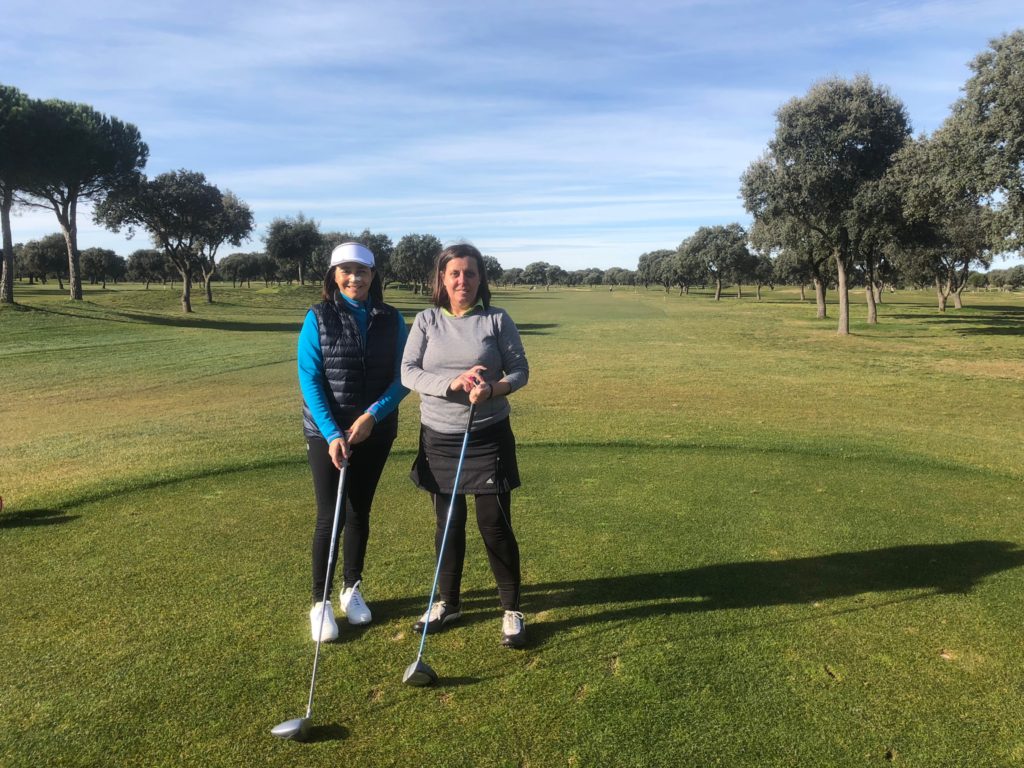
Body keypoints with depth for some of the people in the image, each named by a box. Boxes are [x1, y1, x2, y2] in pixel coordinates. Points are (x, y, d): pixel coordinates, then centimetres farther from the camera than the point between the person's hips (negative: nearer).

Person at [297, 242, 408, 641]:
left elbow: (401, 377, -3)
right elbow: (309, 379, -9)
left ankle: (352, 590, 30)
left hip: (376, 432, 2)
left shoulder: (391, 319, 0)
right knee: (329, 516, 0)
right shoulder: (318, 318, -5)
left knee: (359, 512, 13)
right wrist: (332, 433, -18)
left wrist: (372, 415, -17)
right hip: (327, 432, -2)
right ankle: (320, 602, 15)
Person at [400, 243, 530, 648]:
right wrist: (451, 383, -22)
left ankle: (512, 610, 18)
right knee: (448, 523, 14)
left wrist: (492, 389, -23)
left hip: (489, 437, -2)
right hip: (438, 438, 2)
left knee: (495, 524, 1)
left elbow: (519, 369, -2)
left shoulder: (497, 320, -2)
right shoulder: (426, 321, 2)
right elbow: (408, 372, -6)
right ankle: (448, 602, 32)